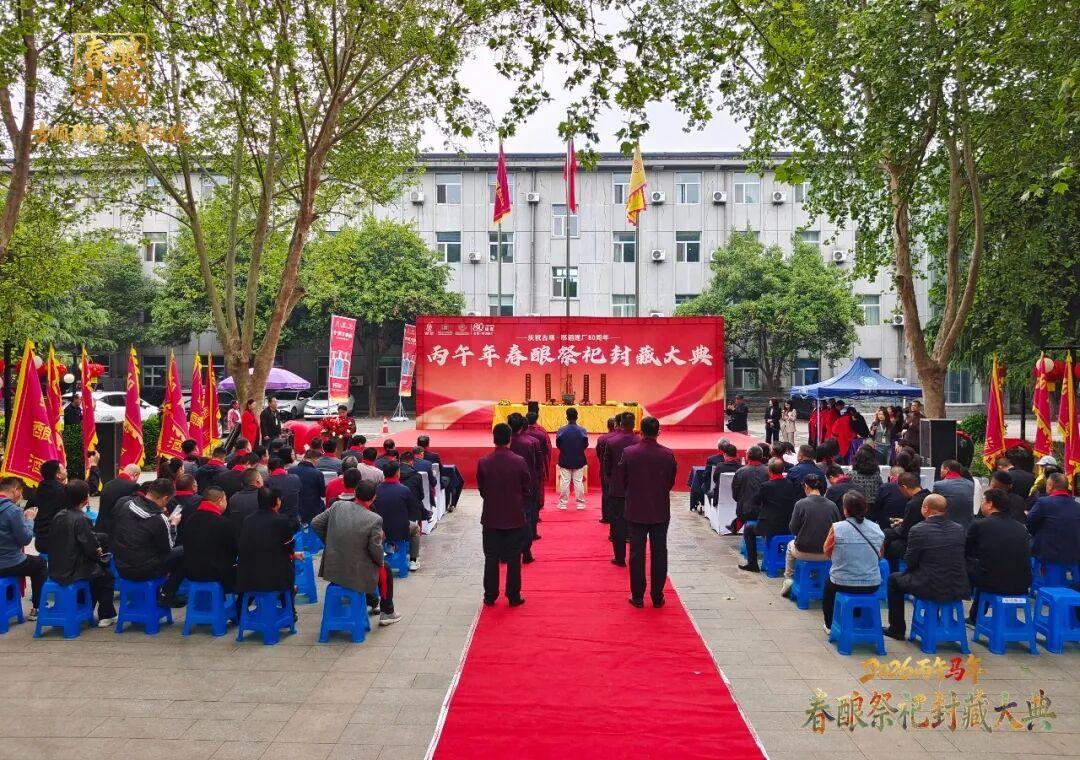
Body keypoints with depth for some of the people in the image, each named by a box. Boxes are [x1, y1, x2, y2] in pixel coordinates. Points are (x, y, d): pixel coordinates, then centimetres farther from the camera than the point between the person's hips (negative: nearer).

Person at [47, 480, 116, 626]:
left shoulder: (59, 516, 2)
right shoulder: (81, 519, -21)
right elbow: (93, 549, -21)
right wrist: (99, 553, 2)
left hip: (56, 570, 7)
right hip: (73, 572, -7)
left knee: (96, 570, 31)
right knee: (106, 575, 18)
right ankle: (106, 616, 22)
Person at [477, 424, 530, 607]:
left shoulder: (483, 462, -9)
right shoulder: (520, 462, -12)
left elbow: (481, 489, 2)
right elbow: (526, 490, -3)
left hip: (491, 517, 1)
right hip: (515, 517, -1)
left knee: (491, 558, 10)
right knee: (513, 558, 8)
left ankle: (490, 596, 16)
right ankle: (514, 596, 13)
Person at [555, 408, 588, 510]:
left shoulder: (561, 430, -13)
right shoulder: (582, 430, -11)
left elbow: (558, 445, -5)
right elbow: (586, 445, -4)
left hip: (565, 460, 0)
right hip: (579, 460, 0)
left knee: (564, 482, 8)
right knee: (579, 482, 9)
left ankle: (563, 503, 13)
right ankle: (580, 503, 14)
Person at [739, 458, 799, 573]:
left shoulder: (766, 486, -16)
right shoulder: (791, 484, -2)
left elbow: (756, 503, -1)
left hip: (771, 528, -5)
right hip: (788, 527, 5)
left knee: (748, 530, 20)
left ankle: (752, 563, 17)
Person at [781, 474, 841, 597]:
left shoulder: (801, 504, -14)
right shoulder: (832, 505, -7)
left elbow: (793, 529, -7)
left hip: (804, 552, -2)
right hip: (826, 554, 2)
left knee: (790, 545, 32)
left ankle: (788, 579, 31)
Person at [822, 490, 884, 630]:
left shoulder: (837, 528, -16)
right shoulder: (877, 529, -5)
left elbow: (827, 552, 0)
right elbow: (879, 556, 11)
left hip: (843, 584, -3)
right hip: (872, 585, 3)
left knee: (828, 585, 32)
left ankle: (830, 625, 39)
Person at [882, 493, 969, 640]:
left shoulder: (918, 530, -16)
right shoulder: (960, 529, -1)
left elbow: (909, 562, -6)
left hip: (930, 589, -5)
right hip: (958, 589, 5)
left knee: (894, 579, 21)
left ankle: (897, 629, 27)